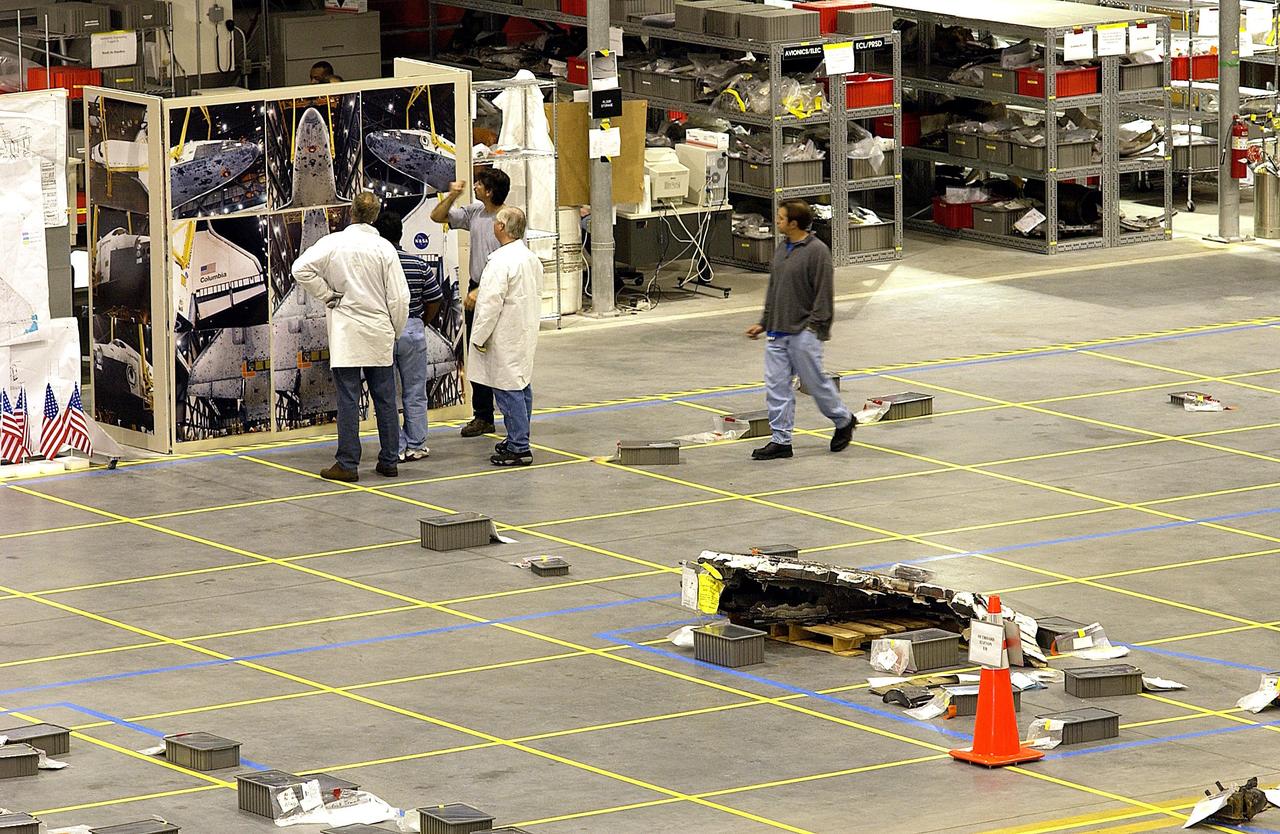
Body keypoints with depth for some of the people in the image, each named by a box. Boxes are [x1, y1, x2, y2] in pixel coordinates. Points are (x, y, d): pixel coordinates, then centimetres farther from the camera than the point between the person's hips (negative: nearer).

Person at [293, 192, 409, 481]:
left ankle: (348, 464, -2)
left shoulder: (333, 243, -7)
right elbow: (399, 297, -2)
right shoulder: (384, 248, -3)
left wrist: (326, 295, -3)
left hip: (345, 335, -2)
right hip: (379, 336, 2)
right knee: (385, 399, 9)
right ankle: (389, 461, 14)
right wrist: (396, 332, 12)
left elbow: (301, 268, -15)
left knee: (348, 400, -1)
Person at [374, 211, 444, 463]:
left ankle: (396, 448, 5)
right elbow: (435, 300, 2)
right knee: (415, 393, 12)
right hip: (412, 331, 2)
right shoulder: (418, 265, -3)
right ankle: (416, 445, 17)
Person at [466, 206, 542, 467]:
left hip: (505, 338, -10)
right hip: (526, 334, 10)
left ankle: (519, 448, -6)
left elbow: (491, 303, -22)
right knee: (522, 388, 16)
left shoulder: (501, 261, -21)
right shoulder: (532, 259, 9)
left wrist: (479, 337, -13)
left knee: (508, 390, -6)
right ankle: (518, 441, 24)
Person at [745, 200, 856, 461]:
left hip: (803, 332, -8)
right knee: (776, 386, 4)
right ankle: (781, 441, 8)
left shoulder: (817, 251, -13)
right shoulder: (781, 250, 12)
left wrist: (814, 325, -18)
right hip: (778, 332, 8)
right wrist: (764, 323, 17)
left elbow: (823, 293, -14)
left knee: (815, 381, 3)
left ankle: (844, 421, 25)